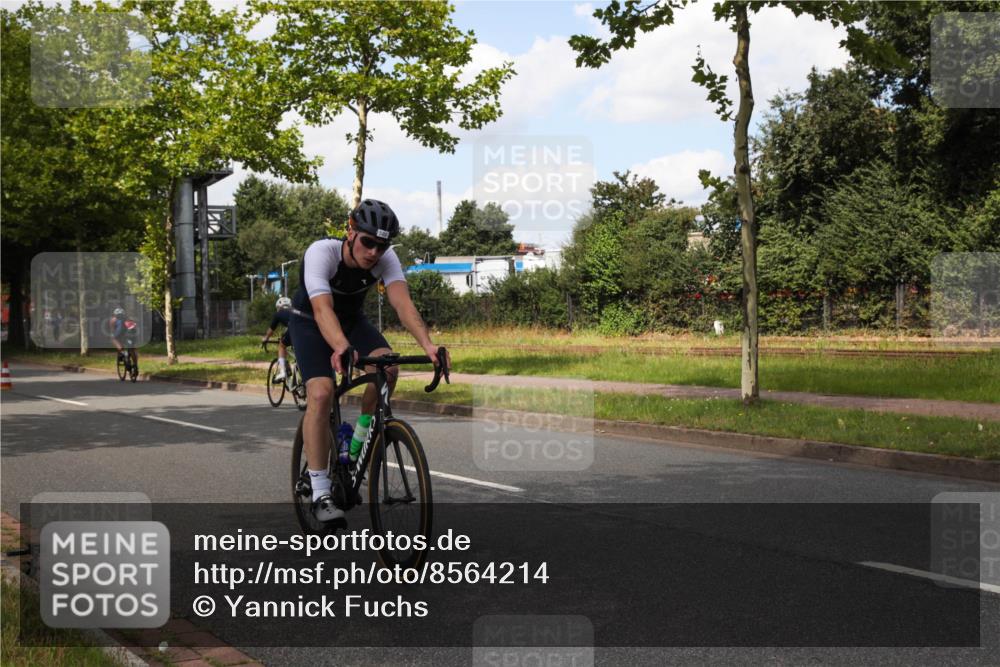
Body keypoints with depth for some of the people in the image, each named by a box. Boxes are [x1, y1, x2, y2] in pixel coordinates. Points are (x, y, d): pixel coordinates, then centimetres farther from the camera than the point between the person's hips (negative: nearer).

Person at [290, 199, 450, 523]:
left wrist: (427, 344, -56)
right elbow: (322, 308, -48)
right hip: (310, 323, -4)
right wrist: (342, 348, -68)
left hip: (352, 319, 4)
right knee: (321, 393, -25)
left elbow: (402, 303, -38)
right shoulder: (321, 253, -33)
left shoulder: (386, 259, -23)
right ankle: (320, 493, -18)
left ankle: (357, 445, -2)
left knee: (387, 367, -25)